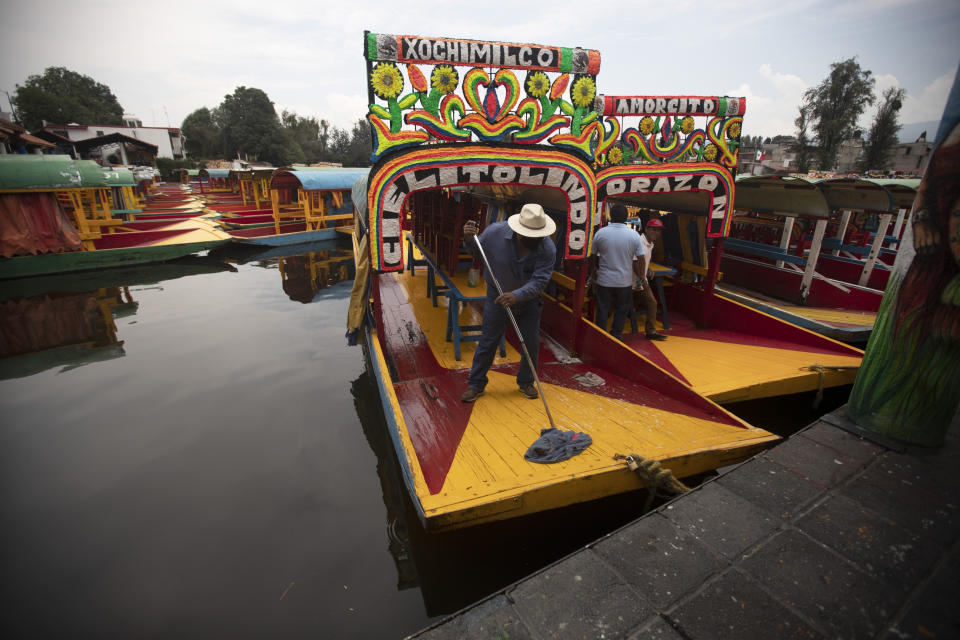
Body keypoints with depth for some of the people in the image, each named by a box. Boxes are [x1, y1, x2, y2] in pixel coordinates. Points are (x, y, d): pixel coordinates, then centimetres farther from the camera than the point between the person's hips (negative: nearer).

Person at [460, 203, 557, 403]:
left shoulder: (548, 249, -22)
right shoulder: (495, 232, -20)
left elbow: (539, 281, -28)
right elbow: (477, 252, -2)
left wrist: (516, 295, -43)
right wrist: (469, 240, -24)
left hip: (528, 300, 1)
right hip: (497, 297, -1)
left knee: (531, 343, 6)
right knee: (487, 341, 3)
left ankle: (526, 382, 29)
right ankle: (476, 384, 18)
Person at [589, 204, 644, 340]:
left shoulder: (600, 233, -6)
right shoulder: (634, 235, -6)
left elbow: (593, 257, 2)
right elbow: (640, 259, -4)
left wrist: (593, 274, 16)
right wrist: (640, 275, 11)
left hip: (604, 280, 0)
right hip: (625, 281, 0)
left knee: (602, 310, 10)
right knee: (621, 310, 16)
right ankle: (616, 336, 22)